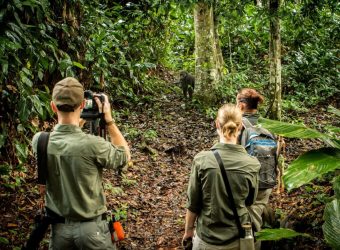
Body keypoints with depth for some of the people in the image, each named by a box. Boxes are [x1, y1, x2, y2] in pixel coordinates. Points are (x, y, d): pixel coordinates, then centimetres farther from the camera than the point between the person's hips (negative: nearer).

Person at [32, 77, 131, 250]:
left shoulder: (39, 141, -12)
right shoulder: (92, 145, -25)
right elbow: (124, 155, -4)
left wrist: (77, 121, 8)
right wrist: (108, 119, -3)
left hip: (58, 227, 3)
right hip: (91, 228, -3)